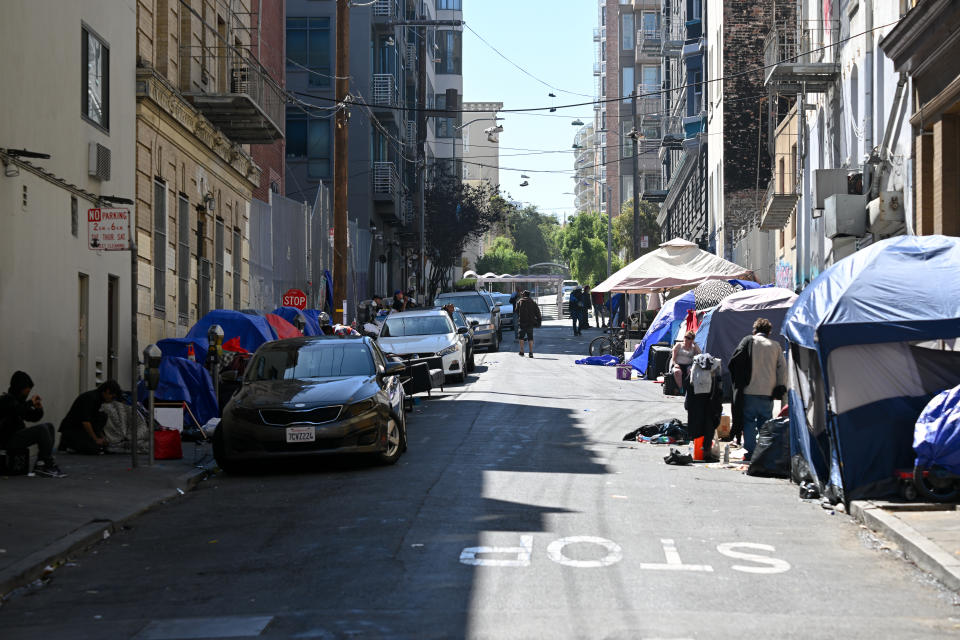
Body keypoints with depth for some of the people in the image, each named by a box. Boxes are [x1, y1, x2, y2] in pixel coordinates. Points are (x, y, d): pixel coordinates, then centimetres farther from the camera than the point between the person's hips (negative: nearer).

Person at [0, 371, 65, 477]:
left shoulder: (19, 400, 17)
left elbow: (33, 417, 21)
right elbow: (18, 411, -30)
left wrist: (38, 409, -1)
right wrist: (31, 402, -14)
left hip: (18, 435, 10)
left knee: (49, 426, 4)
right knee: (42, 429, -23)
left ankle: (40, 465, -8)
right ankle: (49, 465, -18)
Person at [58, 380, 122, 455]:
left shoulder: (97, 398, 11)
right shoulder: (90, 398, -20)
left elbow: (95, 420, 22)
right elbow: (85, 421, -25)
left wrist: (101, 437, 14)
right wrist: (96, 439, -16)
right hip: (70, 428, -10)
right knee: (94, 449, -25)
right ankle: (67, 442, -4)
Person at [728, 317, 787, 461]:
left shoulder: (748, 341, 0)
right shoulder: (776, 345, 8)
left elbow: (734, 362, -5)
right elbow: (782, 368, 6)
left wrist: (737, 382, 7)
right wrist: (780, 389, 8)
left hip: (749, 391, -2)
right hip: (768, 393, 2)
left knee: (748, 422, 3)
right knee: (765, 424, 10)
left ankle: (749, 453, -1)